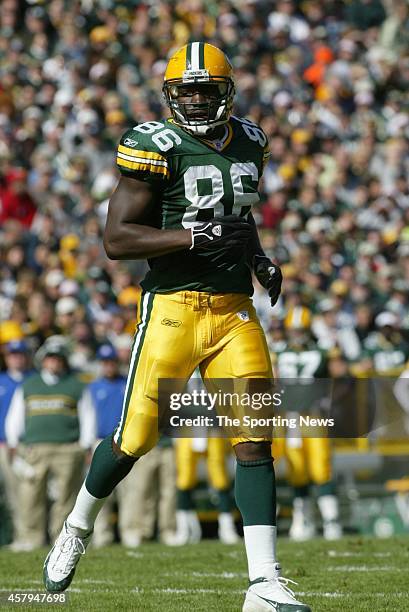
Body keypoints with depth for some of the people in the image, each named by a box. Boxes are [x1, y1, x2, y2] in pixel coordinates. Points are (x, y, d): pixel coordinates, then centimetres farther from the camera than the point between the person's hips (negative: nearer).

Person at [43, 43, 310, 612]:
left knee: (256, 439, -6)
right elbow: (116, 239, -13)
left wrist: (259, 257, 11)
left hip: (235, 310, 5)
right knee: (135, 439, 2)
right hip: (174, 307, -5)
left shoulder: (249, 143, 11)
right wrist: (195, 236, -20)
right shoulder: (158, 147, -9)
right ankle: (76, 530, 31)